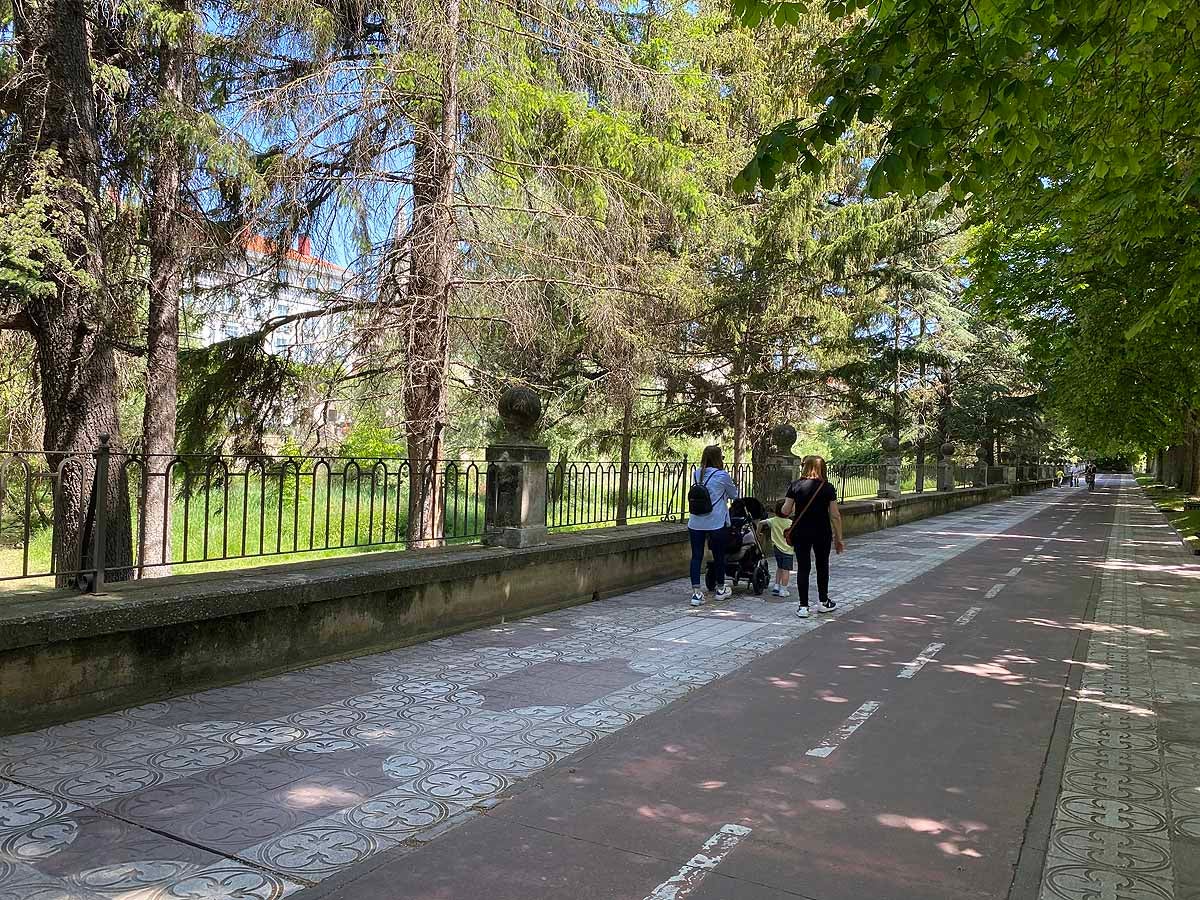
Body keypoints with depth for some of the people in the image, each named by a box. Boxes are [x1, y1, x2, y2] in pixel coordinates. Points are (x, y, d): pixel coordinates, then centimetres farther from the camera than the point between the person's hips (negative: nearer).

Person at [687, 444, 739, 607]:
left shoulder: (696, 474, 6)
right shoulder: (722, 476, -7)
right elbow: (734, 495, 8)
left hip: (695, 523, 3)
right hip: (717, 523, -3)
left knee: (696, 556, 4)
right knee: (719, 555, 13)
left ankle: (696, 593, -3)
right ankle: (720, 589, 30)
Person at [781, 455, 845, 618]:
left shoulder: (796, 485, -5)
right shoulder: (827, 488, -5)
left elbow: (785, 511, -5)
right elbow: (835, 515, -5)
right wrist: (838, 538, 2)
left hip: (800, 532, 0)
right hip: (822, 533, 1)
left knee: (803, 567, 5)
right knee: (822, 565, 18)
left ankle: (803, 606, 5)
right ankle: (823, 602, 29)